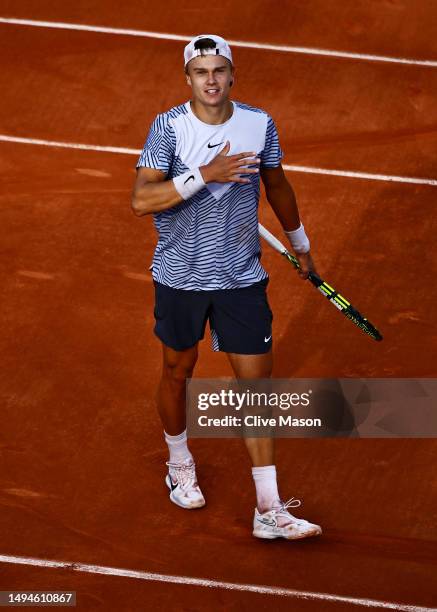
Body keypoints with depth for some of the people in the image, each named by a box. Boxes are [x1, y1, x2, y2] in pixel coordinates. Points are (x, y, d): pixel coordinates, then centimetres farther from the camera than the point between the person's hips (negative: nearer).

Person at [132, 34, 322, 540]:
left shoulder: (259, 125, -4)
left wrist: (300, 245, 26)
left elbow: (277, 186, 15)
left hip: (242, 278, 1)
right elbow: (141, 200, -23)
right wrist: (204, 175, -32)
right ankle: (180, 465, 43)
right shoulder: (168, 127, -13)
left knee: (257, 380, -3)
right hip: (180, 275, -1)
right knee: (178, 370, 16)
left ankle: (268, 509, -2)